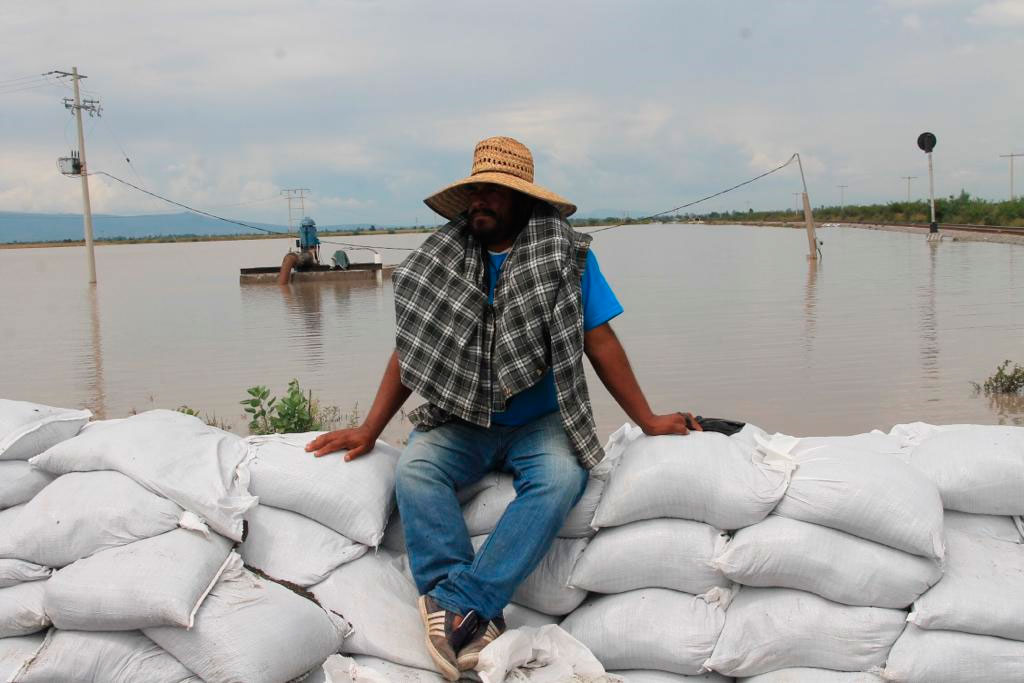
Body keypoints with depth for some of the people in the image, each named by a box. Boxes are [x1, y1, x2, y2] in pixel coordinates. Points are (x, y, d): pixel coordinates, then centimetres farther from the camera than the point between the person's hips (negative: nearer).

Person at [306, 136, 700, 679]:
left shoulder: (564, 254, -1)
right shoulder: (442, 261, 4)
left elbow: (598, 341, 0)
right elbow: (411, 349, 7)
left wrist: (648, 420, -4)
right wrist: (369, 429, 1)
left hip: (541, 425, -2)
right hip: (462, 421, 2)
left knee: (562, 478, -32)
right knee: (414, 469, -27)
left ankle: (458, 602, -32)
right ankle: (476, 617, -29)